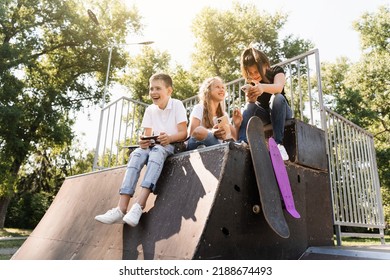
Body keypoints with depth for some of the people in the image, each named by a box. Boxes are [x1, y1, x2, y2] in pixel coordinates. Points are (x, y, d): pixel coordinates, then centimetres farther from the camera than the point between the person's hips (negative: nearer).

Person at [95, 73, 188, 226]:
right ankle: (121, 209, -38)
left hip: (174, 145, -4)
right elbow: (147, 134, 1)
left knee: (157, 151, -38)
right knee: (137, 154, -28)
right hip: (154, 145, 4)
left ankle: (139, 205, -46)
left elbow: (183, 133, -13)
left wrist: (169, 138, -34)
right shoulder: (150, 110, 7)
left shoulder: (177, 105, -5)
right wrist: (144, 141, -24)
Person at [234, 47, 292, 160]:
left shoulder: (276, 71, -9)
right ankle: (241, 143, -44)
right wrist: (250, 98, -43)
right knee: (250, 106, -28)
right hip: (263, 114, 2)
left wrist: (263, 87, -55)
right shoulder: (250, 82, -2)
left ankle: (278, 143, -41)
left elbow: (278, 87, -33)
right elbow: (249, 104, -18)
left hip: (281, 112, -2)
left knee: (277, 98, -34)